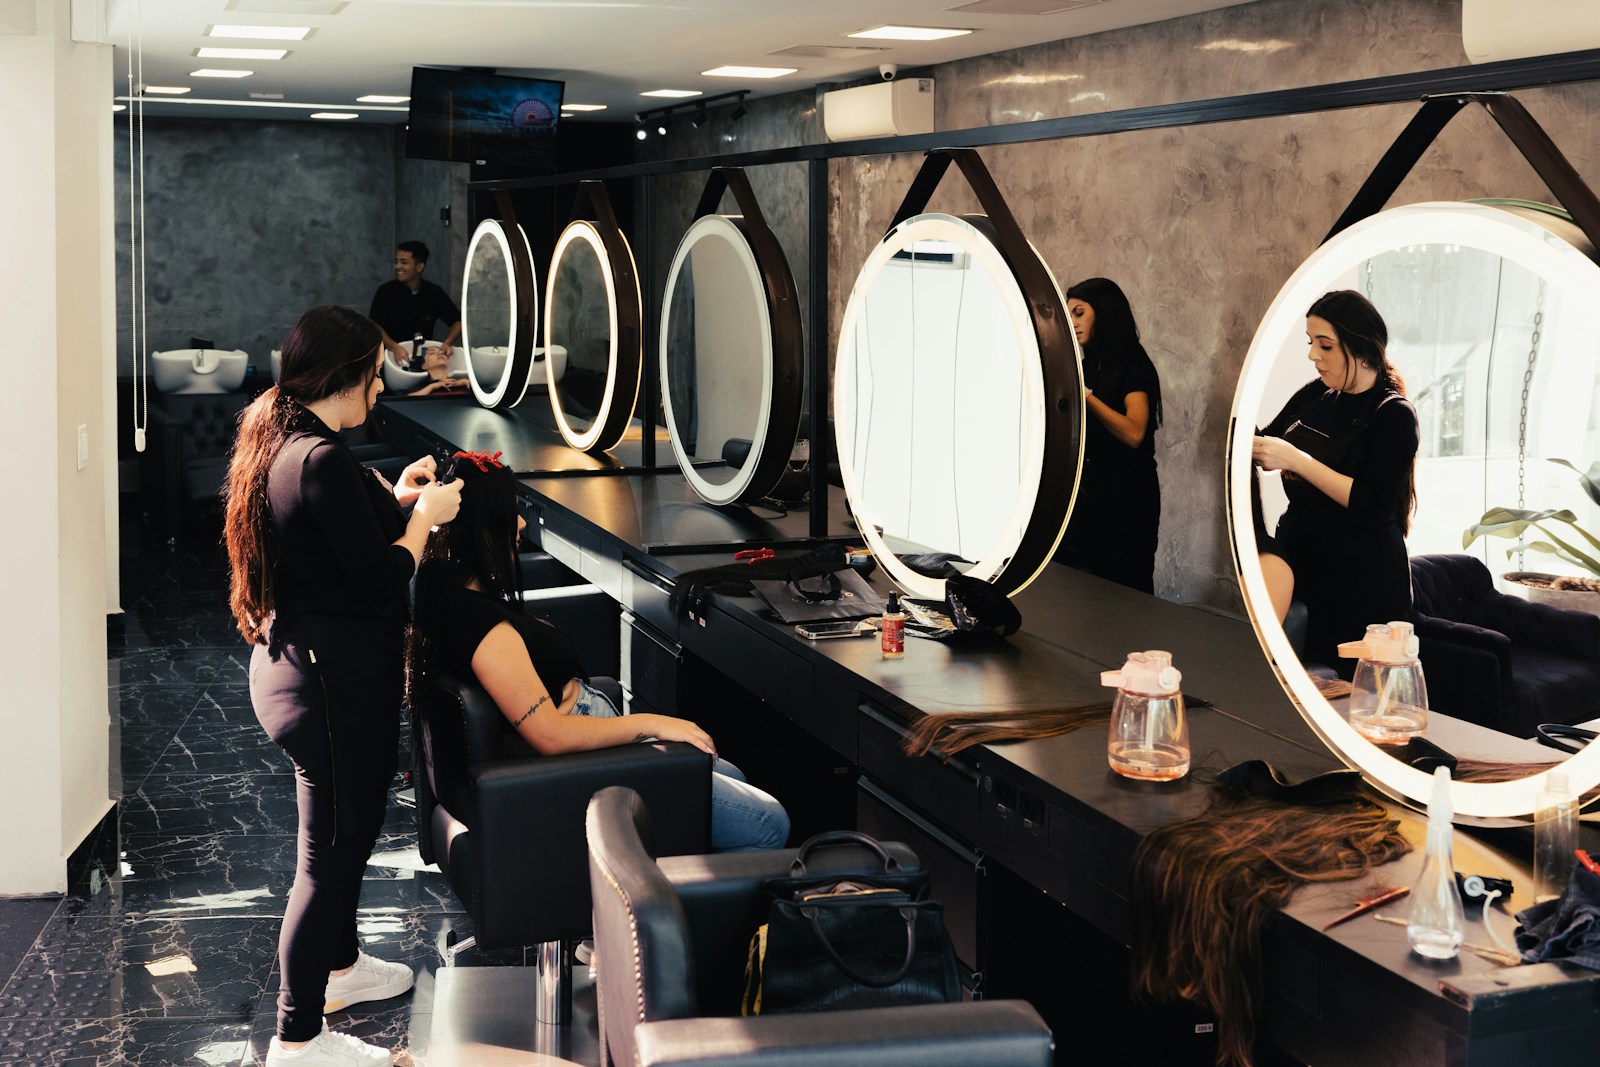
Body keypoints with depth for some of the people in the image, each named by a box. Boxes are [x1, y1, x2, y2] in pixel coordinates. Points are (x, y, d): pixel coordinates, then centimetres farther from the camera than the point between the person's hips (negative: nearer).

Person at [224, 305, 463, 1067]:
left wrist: (391, 501, 12)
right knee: (332, 849, 1)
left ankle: (339, 965, 46)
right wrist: (423, 516, -8)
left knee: (347, 828, 26)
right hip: (337, 680, -11)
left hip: (293, 658, 11)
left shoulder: (273, 442, 7)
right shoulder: (322, 460, -24)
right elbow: (382, 581, -22)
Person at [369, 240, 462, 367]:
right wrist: (394, 347, -31)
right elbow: (375, 327, -11)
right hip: (392, 354, -3)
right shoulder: (386, 291, -3)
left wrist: (448, 343, -16)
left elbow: (458, 321, 5)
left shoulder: (434, 293, 3)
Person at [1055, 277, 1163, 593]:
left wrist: (1084, 394, -23)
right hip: (1087, 496, 7)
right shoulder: (1089, 366, 12)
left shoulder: (1134, 365, -9)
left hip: (1124, 499, -7)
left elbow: (1134, 433, -24)